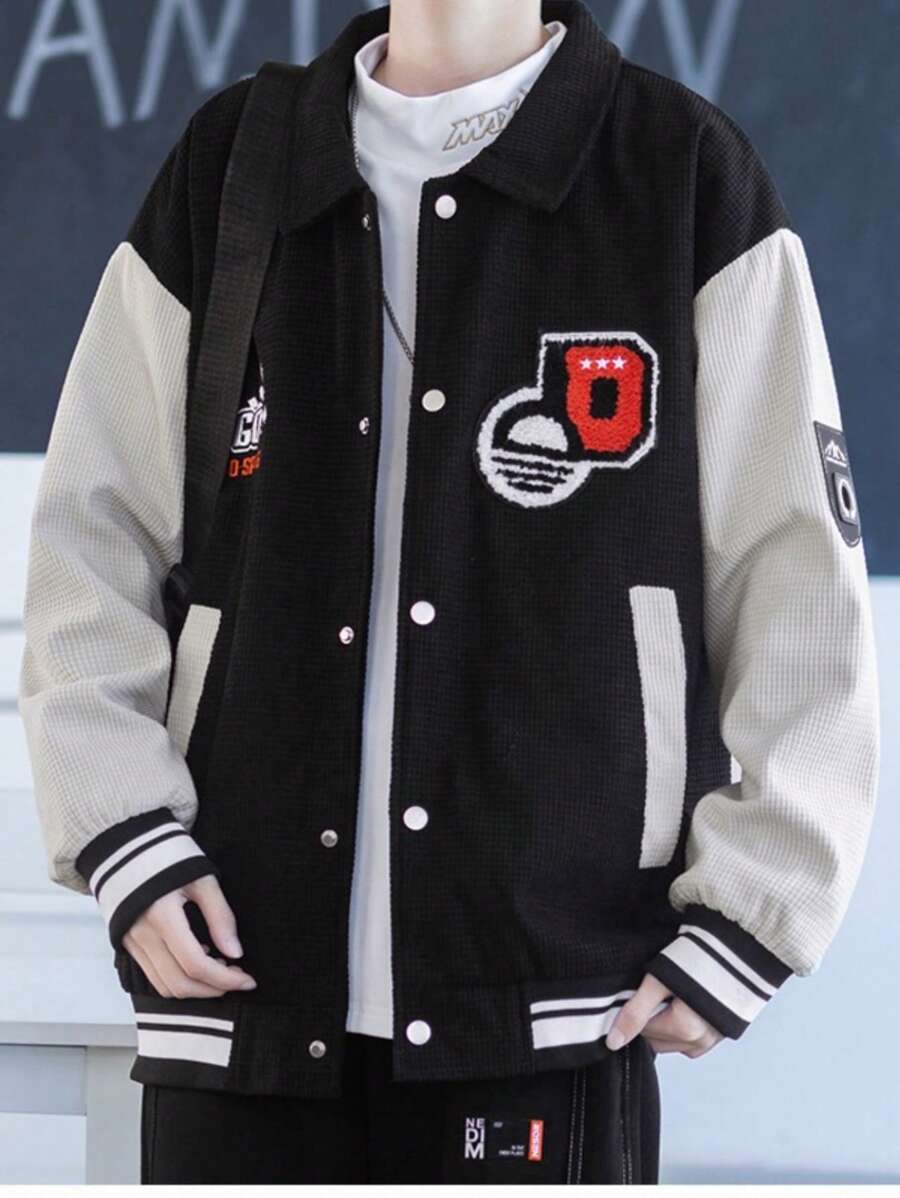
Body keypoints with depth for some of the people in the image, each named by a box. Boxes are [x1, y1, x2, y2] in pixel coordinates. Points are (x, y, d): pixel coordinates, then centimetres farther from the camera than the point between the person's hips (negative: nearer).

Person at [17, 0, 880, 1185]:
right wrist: (124, 834, 0)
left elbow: (801, 581, 3)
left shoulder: (688, 176, 4)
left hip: (552, 1000, -2)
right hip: (249, 981, 3)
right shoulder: (226, 165, 12)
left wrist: (745, 914, -4)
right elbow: (91, 532, 13)